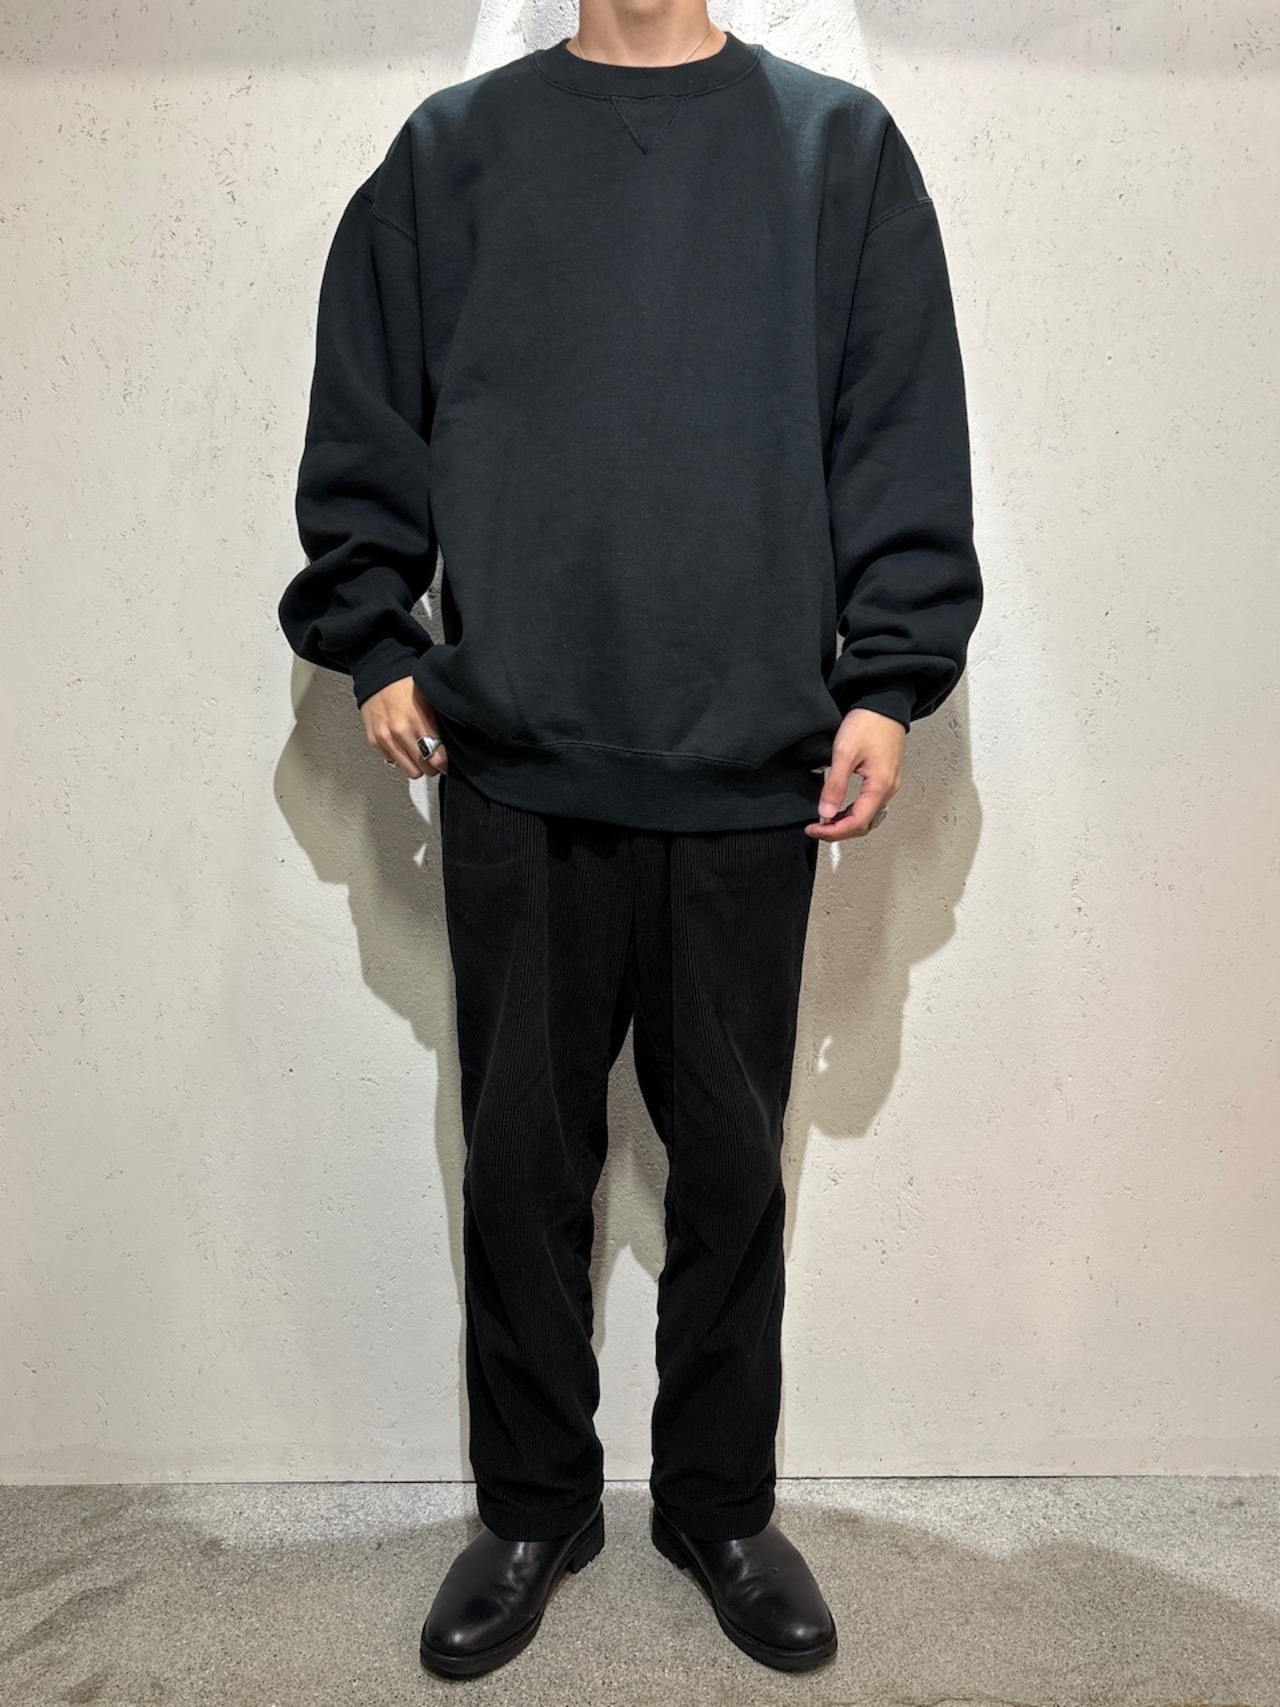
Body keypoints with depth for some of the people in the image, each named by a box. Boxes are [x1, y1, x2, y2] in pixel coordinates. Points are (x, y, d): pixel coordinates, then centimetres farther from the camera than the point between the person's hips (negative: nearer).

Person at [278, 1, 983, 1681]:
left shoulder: (841, 144, 9)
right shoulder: (454, 147, 11)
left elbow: (907, 431, 4)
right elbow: (363, 420, 11)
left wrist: (887, 679, -4)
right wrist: (373, 647, 2)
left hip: (752, 776, 0)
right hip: (513, 769, 1)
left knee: (730, 1160, 10)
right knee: (522, 1154, 9)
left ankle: (722, 1503, 31)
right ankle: (532, 1506, 30)